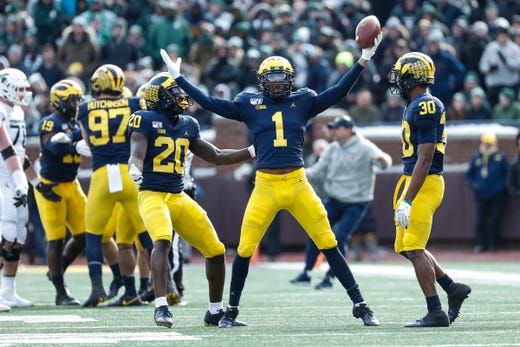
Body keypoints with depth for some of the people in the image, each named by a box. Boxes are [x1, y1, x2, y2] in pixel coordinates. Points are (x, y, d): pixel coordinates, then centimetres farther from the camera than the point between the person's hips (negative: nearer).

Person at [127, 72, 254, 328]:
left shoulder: (188, 125, 14)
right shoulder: (146, 120, -4)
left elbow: (217, 157, 21)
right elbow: (136, 155, -14)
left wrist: (255, 151, 17)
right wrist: (135, 170, -38)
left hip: (179, 198, 7)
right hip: (152, 195, -6)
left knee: (216, 250, 2)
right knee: (162, 241, -33)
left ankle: (215, 311, 18)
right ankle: (161, 307, -33)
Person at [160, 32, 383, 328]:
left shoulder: (303, 102, 10)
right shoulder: (250, 104, 9)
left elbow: (339, 92, 7)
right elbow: (210, 104, 9)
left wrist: (363, 61, 1)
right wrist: (178, 79, 7)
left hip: (298, 183, 0)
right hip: (265, 186, 0)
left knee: (328, 243, -2)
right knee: (245, 249, 1)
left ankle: (360, 305, 4)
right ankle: (231, 310, 19)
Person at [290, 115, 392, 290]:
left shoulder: (364, 148, -13)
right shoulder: (332, 149, 5)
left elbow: (384, 161, -25)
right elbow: (318, 172, 6)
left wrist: (382, 160, -49)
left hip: (355, 204, -5)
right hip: (333, 200, 5)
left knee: (338, 238, -12)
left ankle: (329, 278, 1)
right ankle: (306, 274, 5)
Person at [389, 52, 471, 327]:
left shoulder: (425, 108, -18)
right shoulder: (417, 106, 14)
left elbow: (425, 159, -22)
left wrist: (407, 201, -24)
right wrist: (404, 197, 26)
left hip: (423, 184, -10)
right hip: (413, 181, 10)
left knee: (414, 248, -8)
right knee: (404, 247, 14)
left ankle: (436, 313, -5)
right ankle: (453, 289, 20)